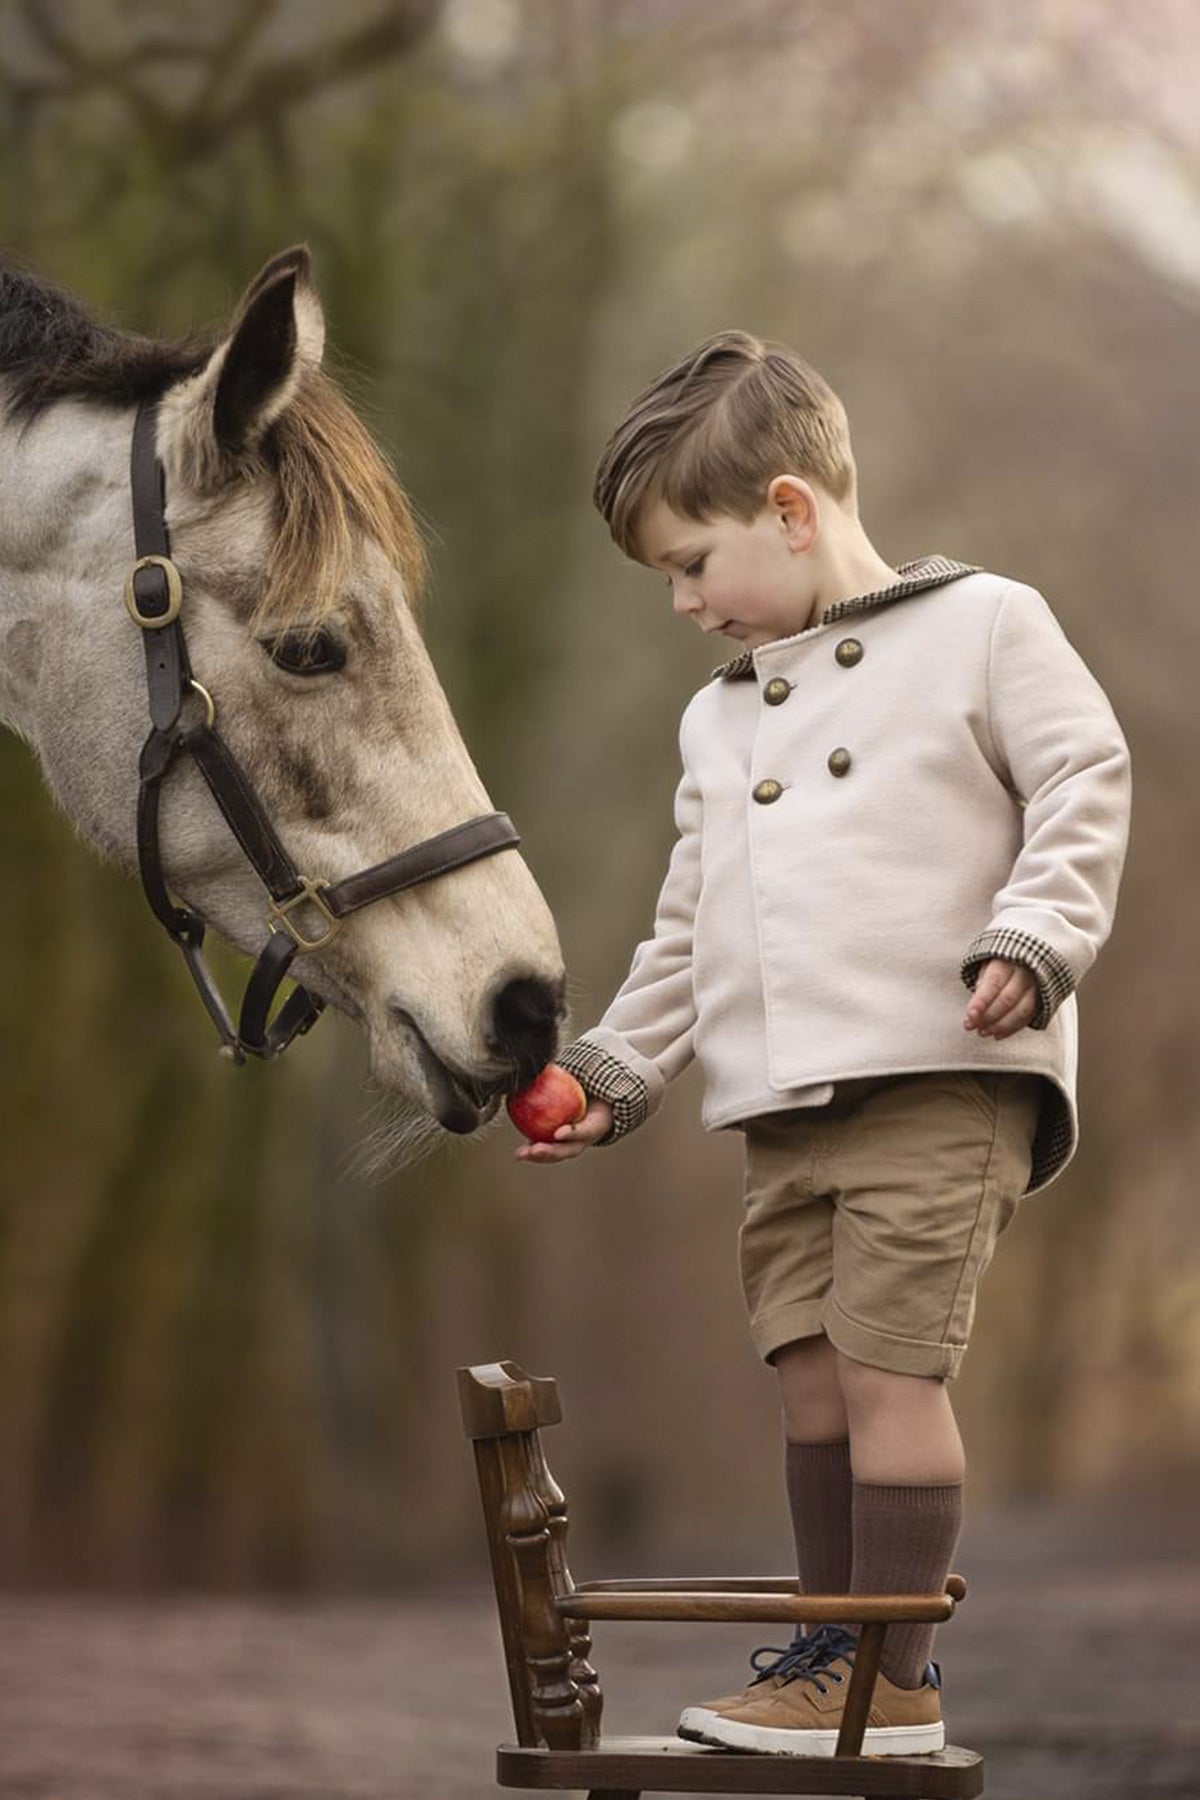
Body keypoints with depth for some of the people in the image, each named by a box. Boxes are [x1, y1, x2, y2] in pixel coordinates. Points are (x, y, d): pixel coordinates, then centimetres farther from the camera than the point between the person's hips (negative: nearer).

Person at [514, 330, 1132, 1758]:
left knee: (888, 1364, -10)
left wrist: (1033, 938, -17)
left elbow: (1085, 785, -4)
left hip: (942, 1076, -7)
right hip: (785, 1103, 7)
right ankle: (830, 1647, 16)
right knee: (810, 1372, 5)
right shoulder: (719, 719, 24)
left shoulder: (981, 626, 3)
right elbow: (686, 929, 26)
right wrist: (614, 1071, 19)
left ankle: (895, 1679, -5)